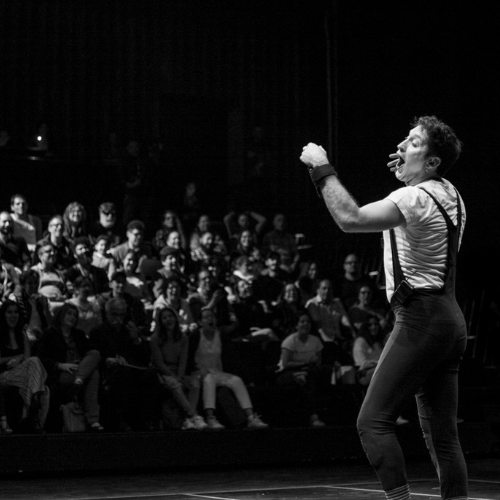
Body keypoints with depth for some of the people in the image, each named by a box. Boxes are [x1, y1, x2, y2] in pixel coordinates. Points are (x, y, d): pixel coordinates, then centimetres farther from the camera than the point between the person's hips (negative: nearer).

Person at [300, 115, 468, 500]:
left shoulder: (415, 198, -14)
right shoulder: (450, 196, 14)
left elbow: (350, 218, -25)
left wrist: (322, 169, -16)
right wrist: (407, 174, 27)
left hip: (421, 319, -9)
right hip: (450, 319, 9)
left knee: (374, 421, -9)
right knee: (443, 434, 9)